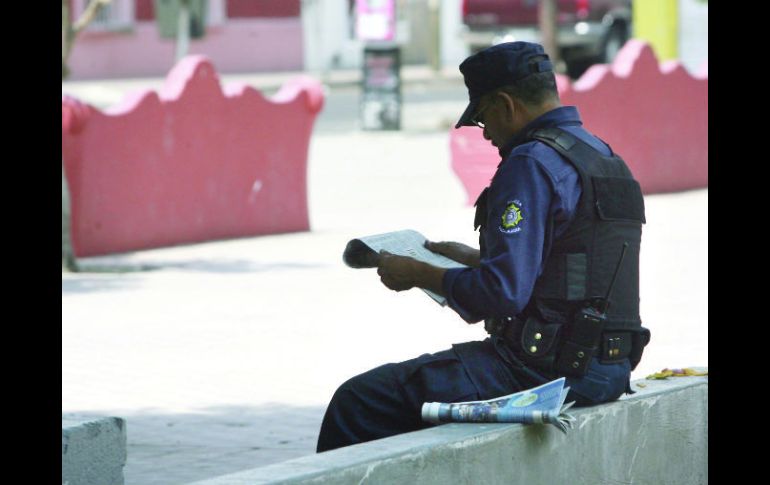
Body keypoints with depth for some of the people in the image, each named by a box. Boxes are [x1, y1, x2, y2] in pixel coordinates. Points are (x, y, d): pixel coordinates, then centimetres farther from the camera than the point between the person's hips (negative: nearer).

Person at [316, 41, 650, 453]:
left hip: (546, 370, -11)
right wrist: (472, 258, 29)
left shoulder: (532, 163, -15)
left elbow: (502, 292, -21)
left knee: (357, 403, -10)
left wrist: (419, 274, -6)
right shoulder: (602, 155, 15)